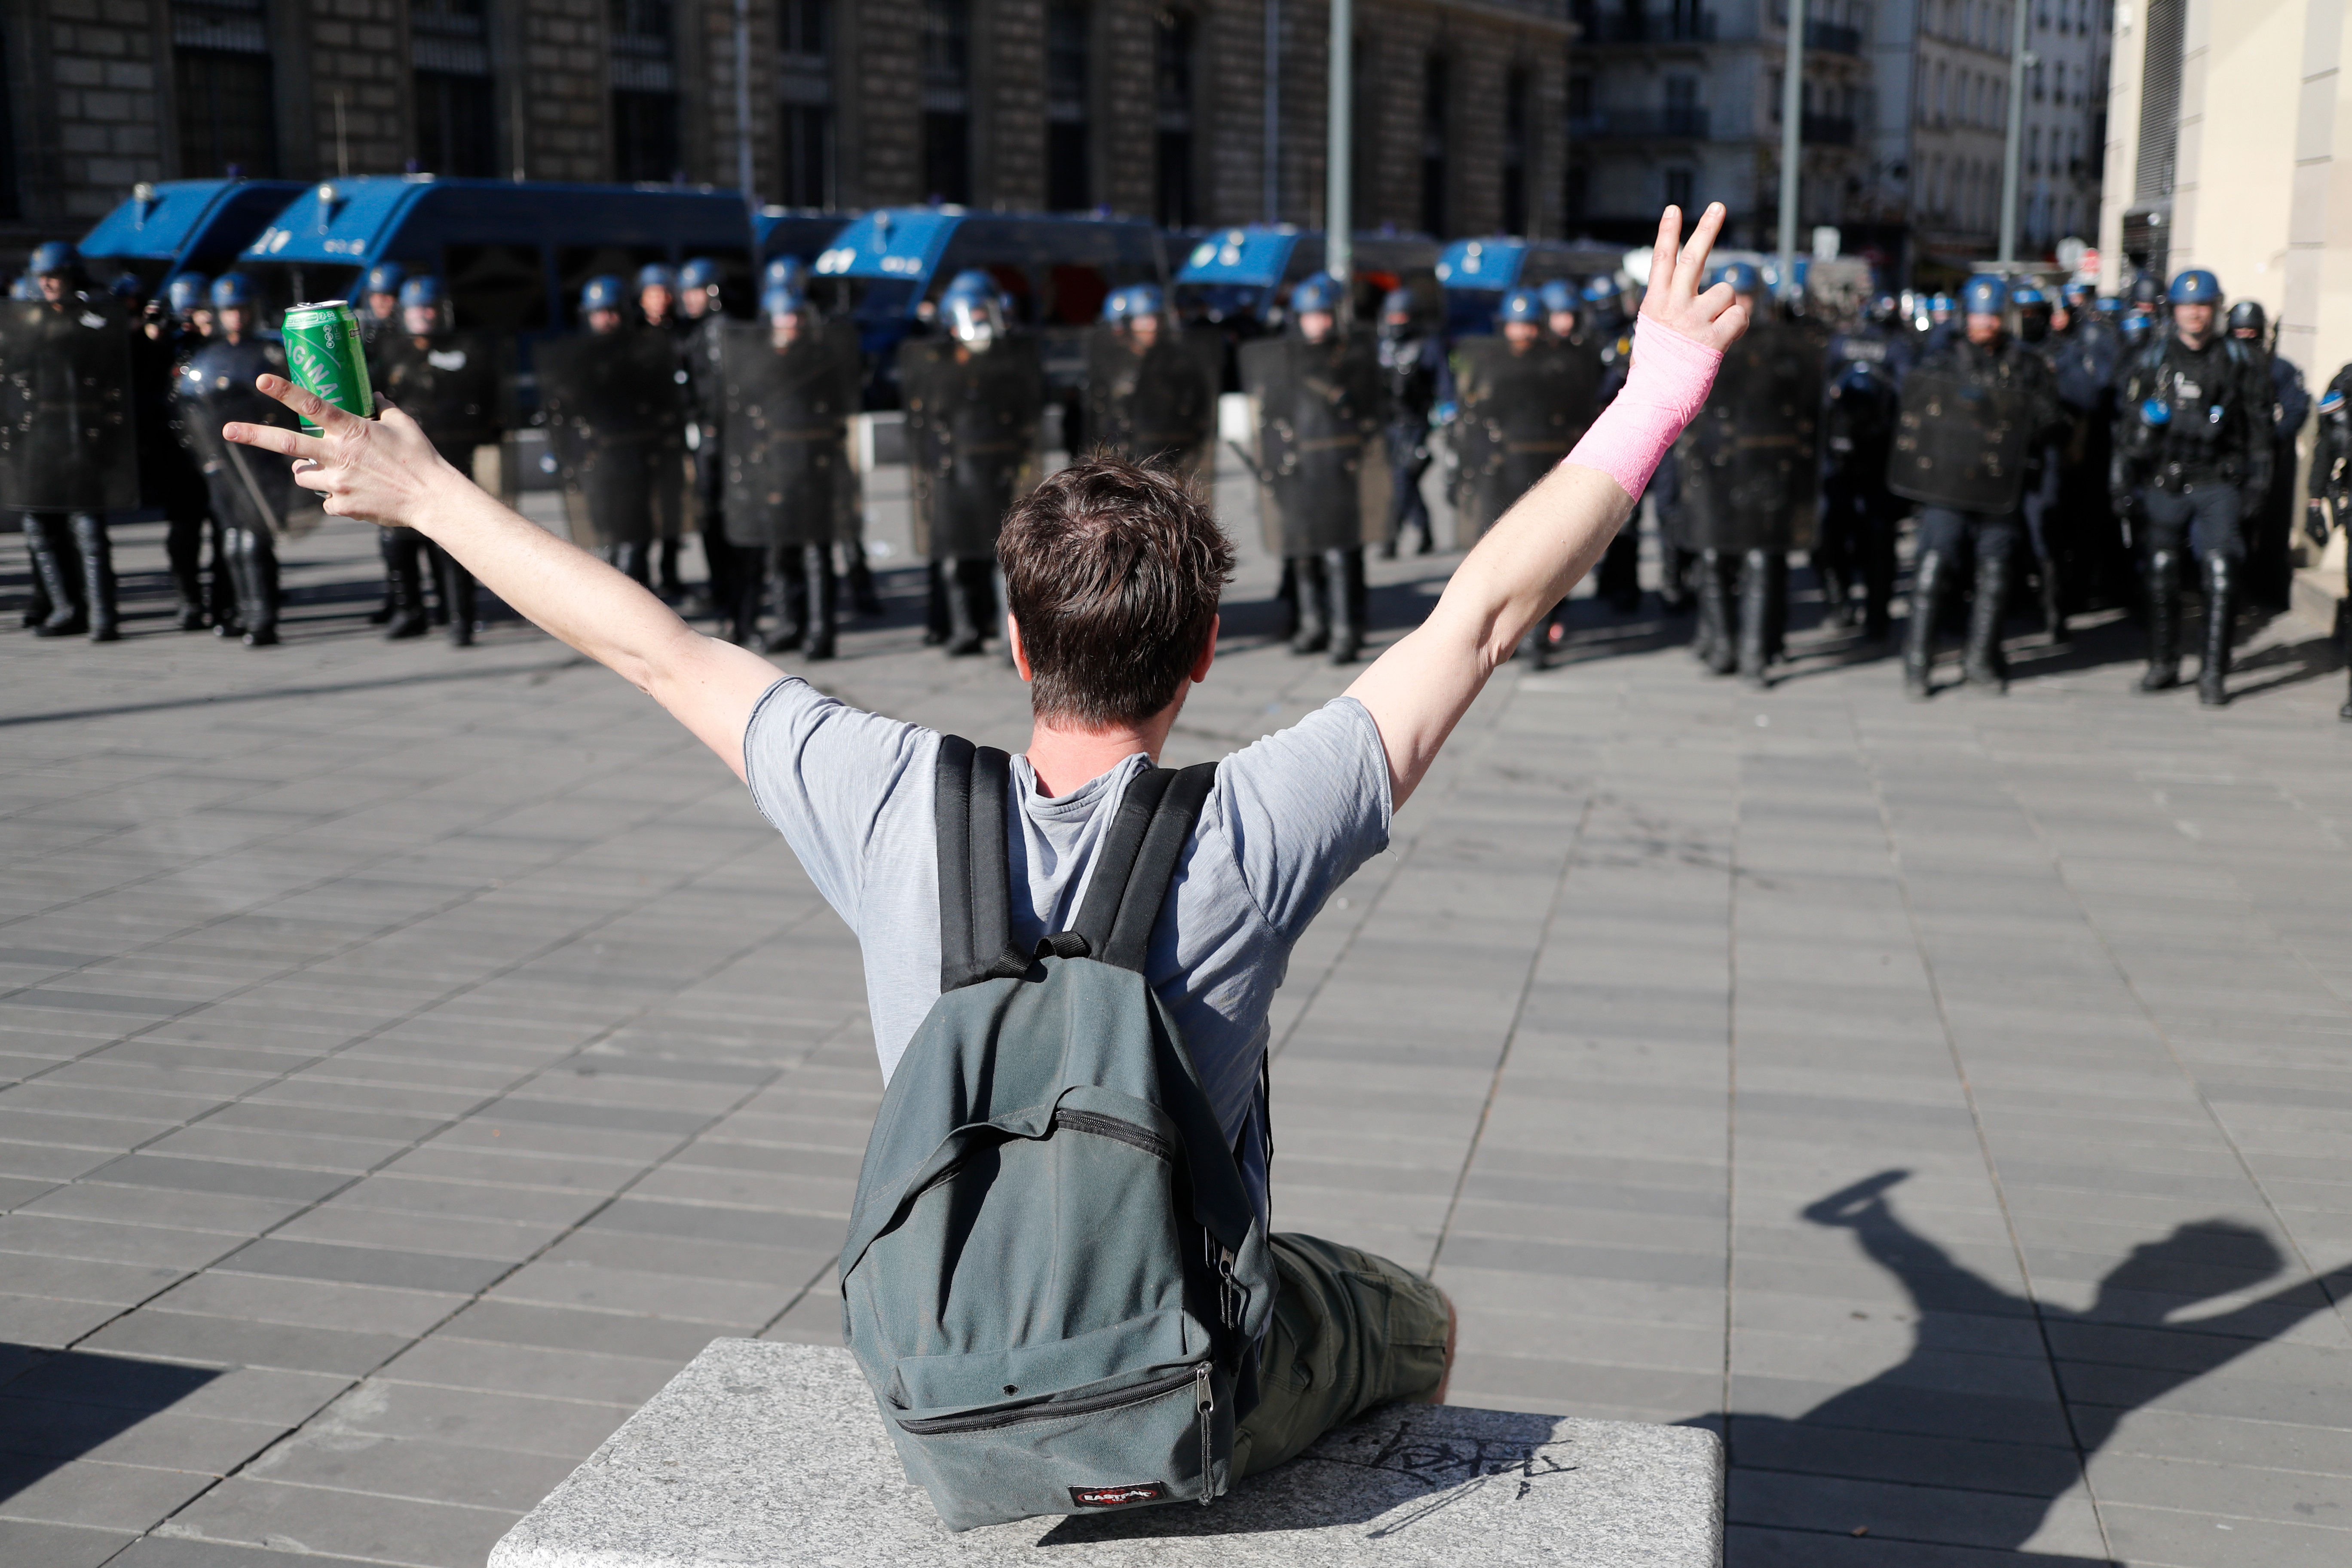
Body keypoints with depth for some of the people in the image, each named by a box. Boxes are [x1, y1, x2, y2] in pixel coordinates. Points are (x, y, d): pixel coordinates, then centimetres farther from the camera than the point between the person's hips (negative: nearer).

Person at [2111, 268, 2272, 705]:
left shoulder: (2240, 361, 5)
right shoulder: (2150, 360, 6)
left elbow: (2258, 424, 8)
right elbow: (2128, 424, 8)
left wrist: (2257, 481, 4)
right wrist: (2124, 480, 4)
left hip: (2219, 485, -1)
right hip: (2165, 484, 1)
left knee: (2221, 575, -10)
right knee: (2162, 575, 5)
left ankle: (2214, 674, -6)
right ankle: (2164, 664, 19)